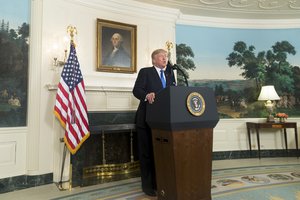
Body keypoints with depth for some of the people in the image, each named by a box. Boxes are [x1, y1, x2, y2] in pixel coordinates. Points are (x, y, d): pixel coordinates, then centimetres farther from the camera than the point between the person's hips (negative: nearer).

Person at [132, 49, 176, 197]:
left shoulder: (170, 73, 17)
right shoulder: (145, 72, 1)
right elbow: (136, 90, -12)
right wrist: (147, 95, -31)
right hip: (147, 118, -4)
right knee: (146, 153, 4)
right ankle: (148, 185, 19)